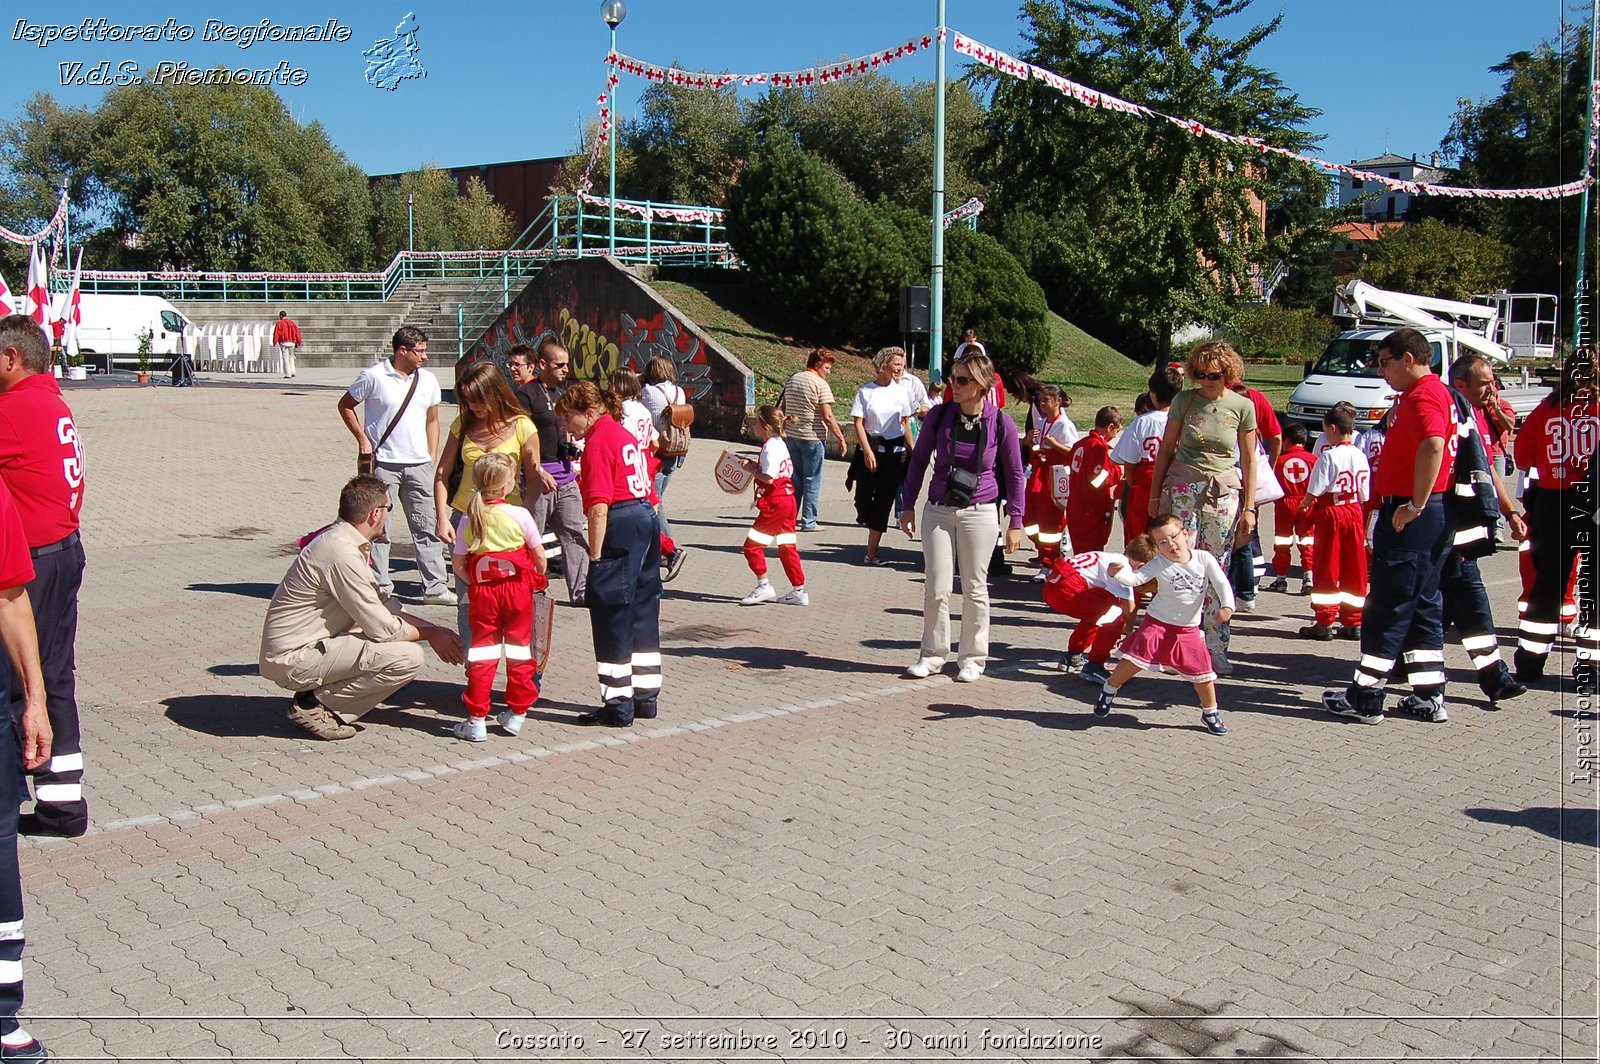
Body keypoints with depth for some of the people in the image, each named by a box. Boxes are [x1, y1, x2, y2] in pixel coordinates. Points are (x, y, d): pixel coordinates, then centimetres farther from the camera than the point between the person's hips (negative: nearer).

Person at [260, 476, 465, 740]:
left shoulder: (341, 539, 9)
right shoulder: (343, 554, -22)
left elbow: (383, 606, 15)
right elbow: (382, 628, -18)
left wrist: (435, 630, 9)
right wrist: (431, 634, -2)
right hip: (293, 659, -10)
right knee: (408, 658, -19)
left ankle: (319, 693, 9)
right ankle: (316, 704, -8)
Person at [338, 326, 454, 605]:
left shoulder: (428, 380, 8)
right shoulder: (373, 377, -5)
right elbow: (345, 405, 6)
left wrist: (432, 457, 10)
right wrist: (362, 439, -2)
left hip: (419, 465, 4)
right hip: (383, 464, -3)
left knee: (427, 527, 3)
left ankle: (435, 587, 8)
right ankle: (379, 587, 12)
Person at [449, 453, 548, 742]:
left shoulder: (468, 519, -3)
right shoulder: (520, 515, -10)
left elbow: (457, 564, -1)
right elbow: (540, 557, -3)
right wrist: (537, 582, 14)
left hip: (482, 594, 1)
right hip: (518, 589, -1)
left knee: (482, 652, 6)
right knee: (519, 649, 11)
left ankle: (476, 719, 7)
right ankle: (516, 713, 18)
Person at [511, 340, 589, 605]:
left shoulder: (562, 390, 14)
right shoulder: (526, 394, -9)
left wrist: (570, 448, 10)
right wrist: (539, 472, -22)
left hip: (565, 475, 7)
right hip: (538, 474, -7)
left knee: (574, 533, 6)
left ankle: (580, 590, 10)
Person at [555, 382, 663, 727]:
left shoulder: (597, 442, -10)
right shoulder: (625, 435, 17)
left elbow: (599, 506, -17)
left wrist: (595, 554, -16)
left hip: (620, 527, -9)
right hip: (647, 519, 10)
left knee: (611, 618, -1)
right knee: (642, 611, 15)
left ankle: (618, 706, 4)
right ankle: (646, 696, 23)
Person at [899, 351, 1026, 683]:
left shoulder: (1001, 423, -8)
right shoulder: (939, 415, -4)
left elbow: (1014, 475, 1)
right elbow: (919, 459, 9)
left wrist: (1015, 523, 0)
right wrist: (909, 506, 9)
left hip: (980, 513, -2)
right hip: (938, 510, 2)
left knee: (975, 588, 7)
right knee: (936, 588, 3)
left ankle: (972, 657, 20)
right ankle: (933, 654, 18)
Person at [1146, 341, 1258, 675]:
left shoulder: (1242, 406, 1)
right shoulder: (1184, 400, 2)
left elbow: (1249, 461, 5)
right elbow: (1166, 449, 9)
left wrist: (1249, 508, 3)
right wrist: (1155, 495, 7)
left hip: (1224, 491, 0)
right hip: (1183, 487, 0)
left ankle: (1216, 649, 10)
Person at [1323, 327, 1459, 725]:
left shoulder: (1423, 396, -16)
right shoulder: (1433, 392, 19)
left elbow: (1433, 445, -33)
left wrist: (1415, 505, -28)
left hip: (1408, 516, -11)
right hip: (1429, 515, 11)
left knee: (1388, 605, -4)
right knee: (1422, 604, 14)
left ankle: (1365, 698, 2)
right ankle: (1430, 697, 18)